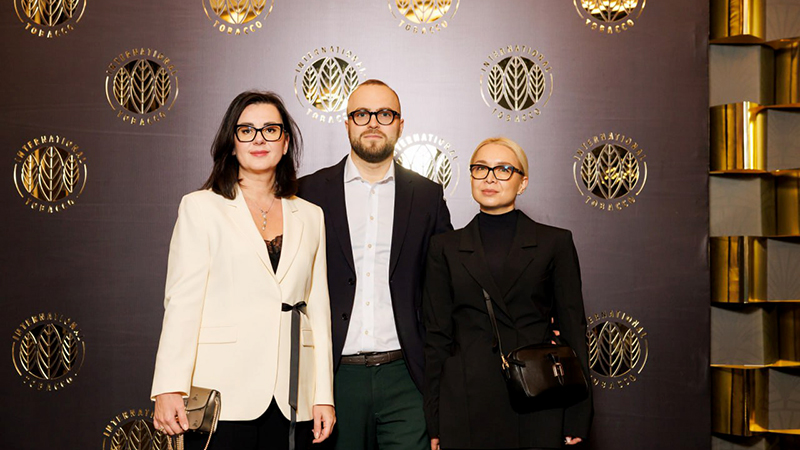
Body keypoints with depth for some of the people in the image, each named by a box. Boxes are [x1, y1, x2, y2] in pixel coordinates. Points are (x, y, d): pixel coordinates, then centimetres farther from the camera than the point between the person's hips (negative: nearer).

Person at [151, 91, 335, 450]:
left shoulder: (309, 217, 14)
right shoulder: (201, 208, 5)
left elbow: (317, 309, 12)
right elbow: (182, 302, -2)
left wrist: (324, 394, 6)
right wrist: (170, 389, -11)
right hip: (222, 395, -3)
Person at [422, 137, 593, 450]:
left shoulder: (555, 242, 4)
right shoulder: (446, 247, 7)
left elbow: (573, 329, 4)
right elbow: (437, 336, 6)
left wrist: (577, 417, -1)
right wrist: (434, 423, 3)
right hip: (466, 405, 1)